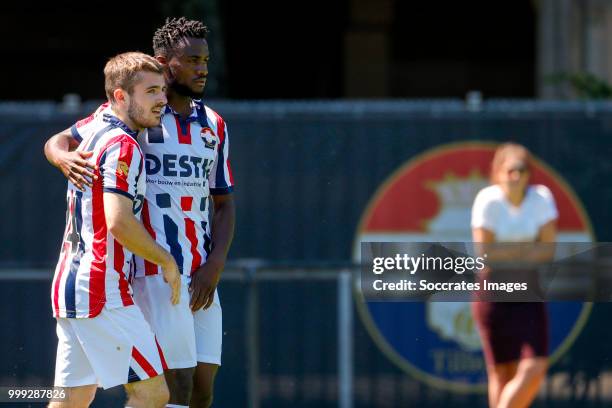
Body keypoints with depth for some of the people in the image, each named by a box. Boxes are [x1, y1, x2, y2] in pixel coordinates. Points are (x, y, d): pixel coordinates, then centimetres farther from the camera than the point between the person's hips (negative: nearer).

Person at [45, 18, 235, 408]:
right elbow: (56, 143, 2)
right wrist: (67, 158, -24)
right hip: (154, 271, -6)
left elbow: (224, 203, 16)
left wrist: (215, 265, 0)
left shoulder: (214, 124, 15)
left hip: (202, 276, 6)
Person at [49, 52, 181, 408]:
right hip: (102, 290, -10)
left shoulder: (93, 131, 15)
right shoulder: (123, 147, -13)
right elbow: (119, 223, -23)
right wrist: (167, 261, -11)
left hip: (69, 284, 10)